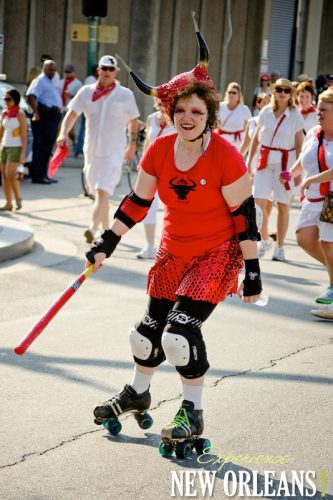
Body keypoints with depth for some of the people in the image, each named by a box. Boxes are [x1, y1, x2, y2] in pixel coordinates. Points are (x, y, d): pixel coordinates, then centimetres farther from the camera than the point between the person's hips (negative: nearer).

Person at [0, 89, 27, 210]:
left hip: (16, 148, -6)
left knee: (10, 174, -16)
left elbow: (24, 135, -11)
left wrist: (23, 153, -16)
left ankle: (18, 197, 4)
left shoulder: (20, 114, -9)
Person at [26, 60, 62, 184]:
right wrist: (36, 113, -29)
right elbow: (31, 96, -22)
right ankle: (37, 175, -10)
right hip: (44, 116, -10)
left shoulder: (50, 82, 23)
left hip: (53, 117, 10)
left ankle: (43, 175, 17)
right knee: (42, 147, -10)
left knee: (47, 147, 12)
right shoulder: (40, 81, -8)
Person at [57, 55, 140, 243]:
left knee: (103, 191, -19)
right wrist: (64, 133, -20)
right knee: (98, 192, 14)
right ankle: (106, 230, 29)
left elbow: (133, 121, 10)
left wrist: (132, 145, 13)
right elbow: (72, 114, -4)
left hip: (114, 151, -4)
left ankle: (93, 229, -30)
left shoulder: (126, 95, -1)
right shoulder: (86, 92, 2)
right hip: (92, 150, 4)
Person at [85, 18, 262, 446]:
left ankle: (192, 412, 1)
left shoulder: (225, 157, -20)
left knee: (183, 327, -16)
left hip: (218, 253, -5)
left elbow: (244, 216, -16)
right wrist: (107, 244, 5)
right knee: (153, 324, 11)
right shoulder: (160, 151, -6)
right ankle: (137, 394, 36)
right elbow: (137, 201, 5)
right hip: (173, 250, 5)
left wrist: (252, 271, -15)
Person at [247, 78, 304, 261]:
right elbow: (256, 138, 11)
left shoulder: (296, 116, -2)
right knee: (259, 201, -7)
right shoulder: (266, 112, 4)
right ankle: (265, 240, 13)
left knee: (283, 205, 3)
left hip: (286, 162, -2)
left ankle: (279, 247, 15)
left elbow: (300, 145, -2)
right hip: (265, 161, 2)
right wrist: (249, 161, 9)